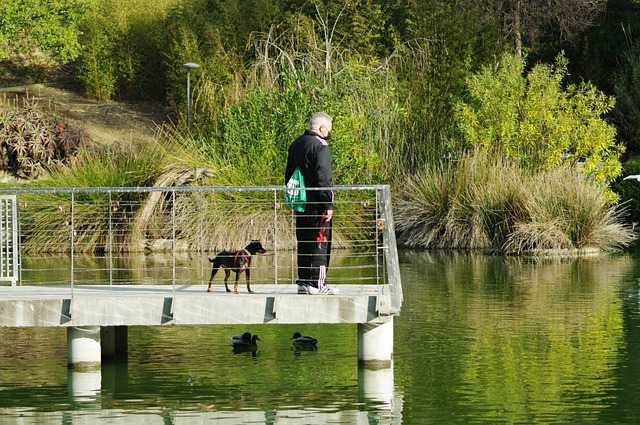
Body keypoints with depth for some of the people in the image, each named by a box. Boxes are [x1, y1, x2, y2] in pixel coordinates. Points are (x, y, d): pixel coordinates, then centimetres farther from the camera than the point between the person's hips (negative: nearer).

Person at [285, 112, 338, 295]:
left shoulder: (296, 144, 15)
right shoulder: (320, 146, -13)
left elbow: (289, 175, 20)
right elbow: (324, 178, -18)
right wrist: (328, 205, -16)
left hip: (301, 203, 8)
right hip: (317, 204, -8)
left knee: (304, 243, 13)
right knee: (320, 243, -5)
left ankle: (303, 281, 15)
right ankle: (317, 283, -6)